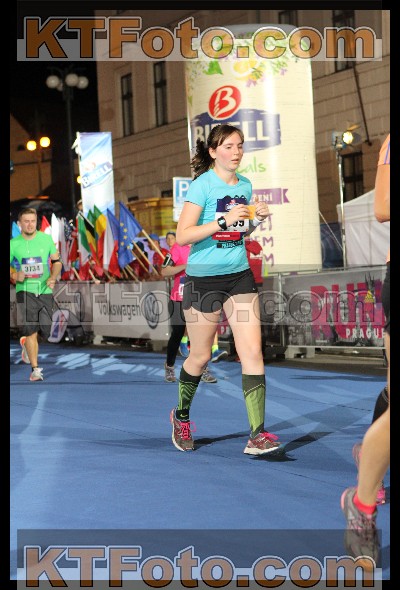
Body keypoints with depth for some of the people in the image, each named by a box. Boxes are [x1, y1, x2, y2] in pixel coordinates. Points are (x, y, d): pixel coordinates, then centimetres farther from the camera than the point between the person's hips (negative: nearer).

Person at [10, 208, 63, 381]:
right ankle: (35, 369, -5)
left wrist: (53, 277, -6)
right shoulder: (13, 244, -1)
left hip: (45, 290, 2)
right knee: (31, 330, -13)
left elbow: (57, 261, 11)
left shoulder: (46, 239, 3)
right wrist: (14, 276, -13)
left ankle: (25, 343, 39)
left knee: (45, 330, 5)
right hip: (25, 290, -2)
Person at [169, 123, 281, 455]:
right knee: (200, 356, 8)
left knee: (252, 352, -8)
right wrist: (223, 220, -25)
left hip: (239, 275, 5)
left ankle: (257, 435, -9)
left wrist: (257, 220, 1)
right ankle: (181, 416, 35)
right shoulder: (202, 185, -10)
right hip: (204, 278, -5)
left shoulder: (245, 185, 8)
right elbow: (182, 236, -17)